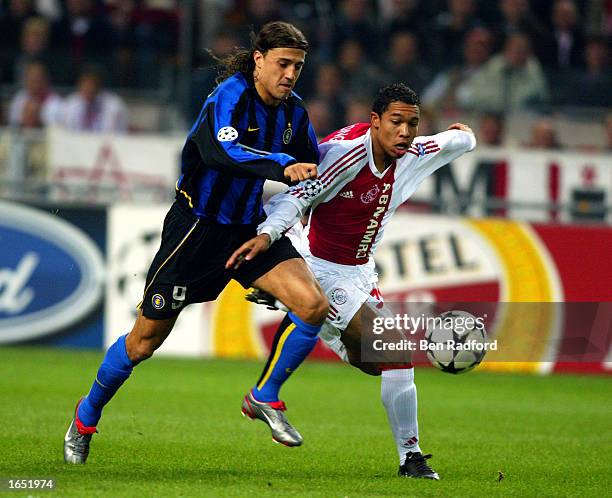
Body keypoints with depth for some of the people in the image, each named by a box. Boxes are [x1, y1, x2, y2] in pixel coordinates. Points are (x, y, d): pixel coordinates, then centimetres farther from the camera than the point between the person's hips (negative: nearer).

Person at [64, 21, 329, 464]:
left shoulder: (293, 112, 1)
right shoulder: (231, 96, -21)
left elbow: (312, 168, 20)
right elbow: (221, 150, -42)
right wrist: (281, 166, -51)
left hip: (250, 228, 6)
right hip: (197, 225, -6)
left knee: (314, 305, -17)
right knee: (144, 342, 4)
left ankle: (265, 398, 3)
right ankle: (86, 417, 30)